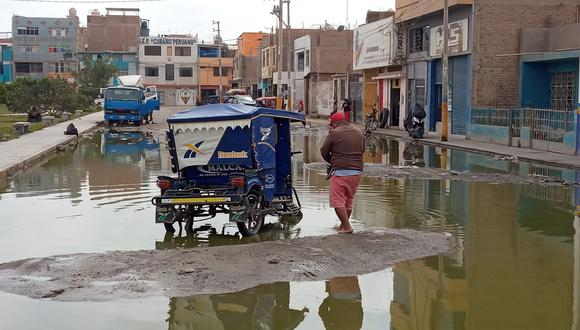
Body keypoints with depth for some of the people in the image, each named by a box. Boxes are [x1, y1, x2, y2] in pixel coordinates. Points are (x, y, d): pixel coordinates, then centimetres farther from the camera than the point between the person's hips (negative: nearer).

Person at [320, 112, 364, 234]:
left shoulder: (334, 133, -7)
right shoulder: (359, 133, 12)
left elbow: (324, 152, 1)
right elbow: (362, 150, 22)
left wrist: (332, 162, 19)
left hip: (340, 172, -6)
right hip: (357, 171, 6)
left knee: (338, 201, 0)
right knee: (349, 200, 17)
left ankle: (347, 227, -6)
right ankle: (343, 225, 25)